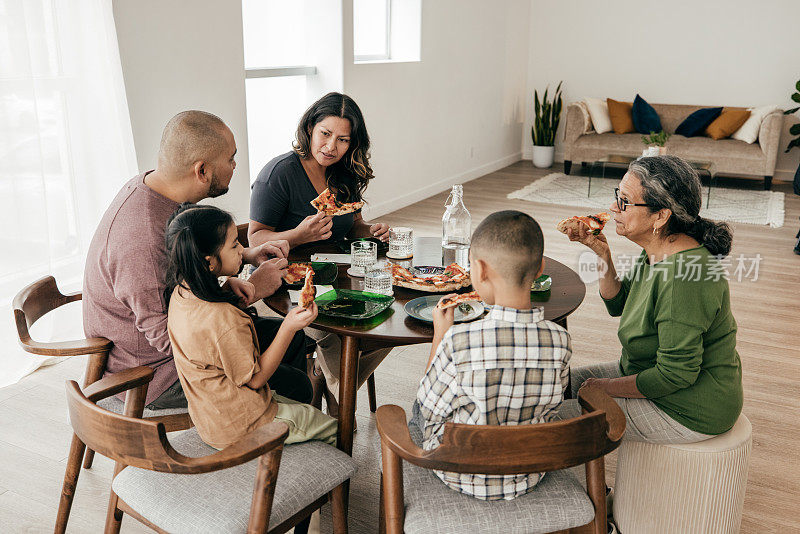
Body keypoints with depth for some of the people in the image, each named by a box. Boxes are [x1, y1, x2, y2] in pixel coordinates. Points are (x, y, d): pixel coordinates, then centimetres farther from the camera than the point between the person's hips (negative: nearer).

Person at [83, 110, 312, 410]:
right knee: (296, 386, -12)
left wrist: (246, 255, 0)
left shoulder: (149, 186, -4)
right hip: (154, 375, -9)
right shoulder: (143, 240, -35)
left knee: (289, 336, 12)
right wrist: (249, 292, -22)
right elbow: (169, 340, -29)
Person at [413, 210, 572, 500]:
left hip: (460, 475, -3)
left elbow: (430, 408, -15)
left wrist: (439, 336, -6)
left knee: (418, 410, 27)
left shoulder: (458, 341, -33)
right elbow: (548, 409, -3)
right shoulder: (559, 341, -21)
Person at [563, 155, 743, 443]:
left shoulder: (682, 273, -32)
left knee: (555, 418, -9)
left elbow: (676, 374, -28)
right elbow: (618, 304, 10)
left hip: (690, 413, -9)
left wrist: (604, 387, -17)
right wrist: (601, 251, -6)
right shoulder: (658, 251, -2)